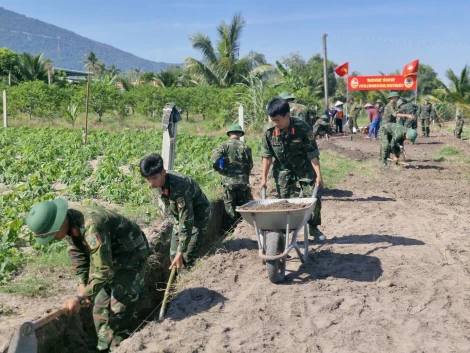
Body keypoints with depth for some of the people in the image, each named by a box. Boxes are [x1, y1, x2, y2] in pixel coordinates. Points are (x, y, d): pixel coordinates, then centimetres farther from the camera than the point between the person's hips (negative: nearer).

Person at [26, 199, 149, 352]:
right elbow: (77, 255, 2)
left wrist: (81, 299, -32)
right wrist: (82, 286, -6)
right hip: (108, 258, 9)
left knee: (119, 309, -7)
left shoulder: (92, 225, -38)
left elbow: (102, 270, -36)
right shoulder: (70, 223, -10)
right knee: (100, 306, 11)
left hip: (131, 255, -8)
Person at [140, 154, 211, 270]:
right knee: (173, 254, 9)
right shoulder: (160, 181, -14)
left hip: (198, 215, -7)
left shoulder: (178, 186, -38)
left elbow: (187, 221, -37)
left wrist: (180, 253, -36)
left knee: (187, 258, -10)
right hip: (180, 215, 7)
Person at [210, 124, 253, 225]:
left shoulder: (224, 145, -4)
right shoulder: (245, 147, 1)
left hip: (229, 181, -2)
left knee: (230, 206, 7)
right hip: (243, 181, 2)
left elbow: (214, 160, -14)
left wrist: (219, 170, 5)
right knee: (244, 206, 14)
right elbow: (250, 165, 3)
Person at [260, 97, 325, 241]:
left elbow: (313, 153, -18)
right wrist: (264, 178, -3)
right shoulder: (269, 132, -16)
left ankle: (313, 227, 21)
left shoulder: (302, 128, -24)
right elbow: (266, 156, -4)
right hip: (283, 170, 2)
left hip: (304, 168, -1)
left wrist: (318, 175, -19)